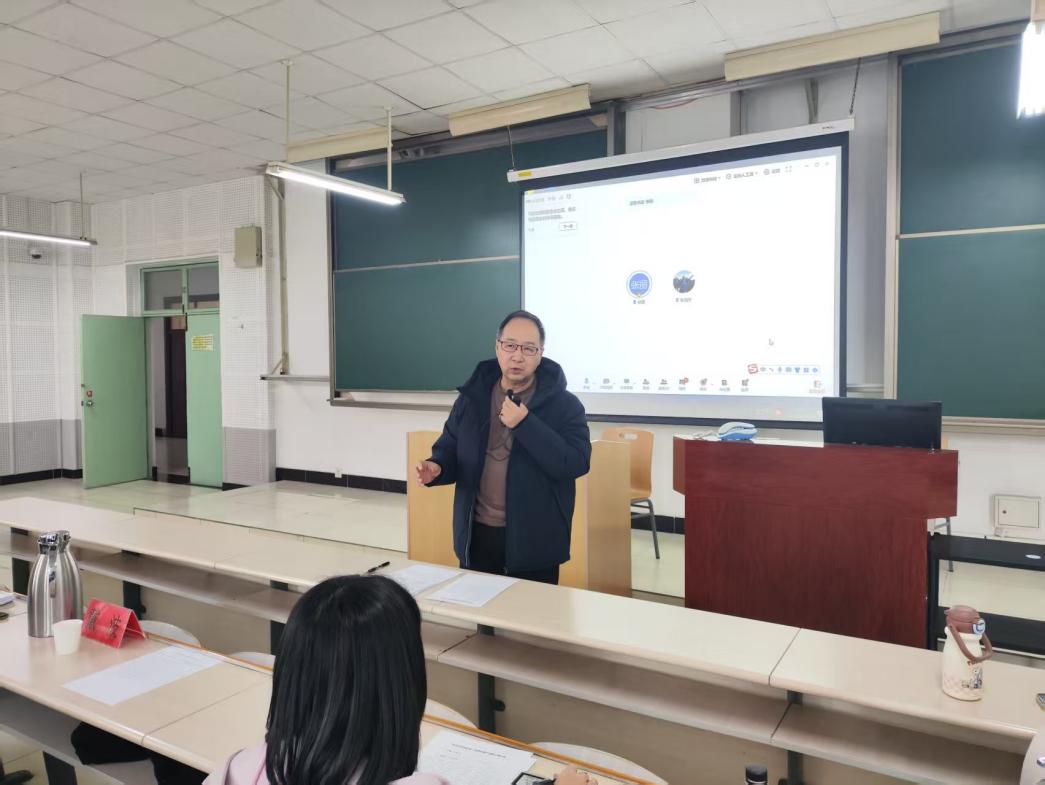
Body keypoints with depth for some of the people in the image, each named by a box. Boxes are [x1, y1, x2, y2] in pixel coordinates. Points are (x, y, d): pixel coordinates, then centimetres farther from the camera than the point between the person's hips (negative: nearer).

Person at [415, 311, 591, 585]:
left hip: (535, 540, -3)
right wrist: (437, 466, -14)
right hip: (478, 533, 3)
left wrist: (525, 424, -25)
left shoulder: (564, 404, -8)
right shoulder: (472, 398, 4)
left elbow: (576, 463, -19)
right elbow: (449, 449, 10)